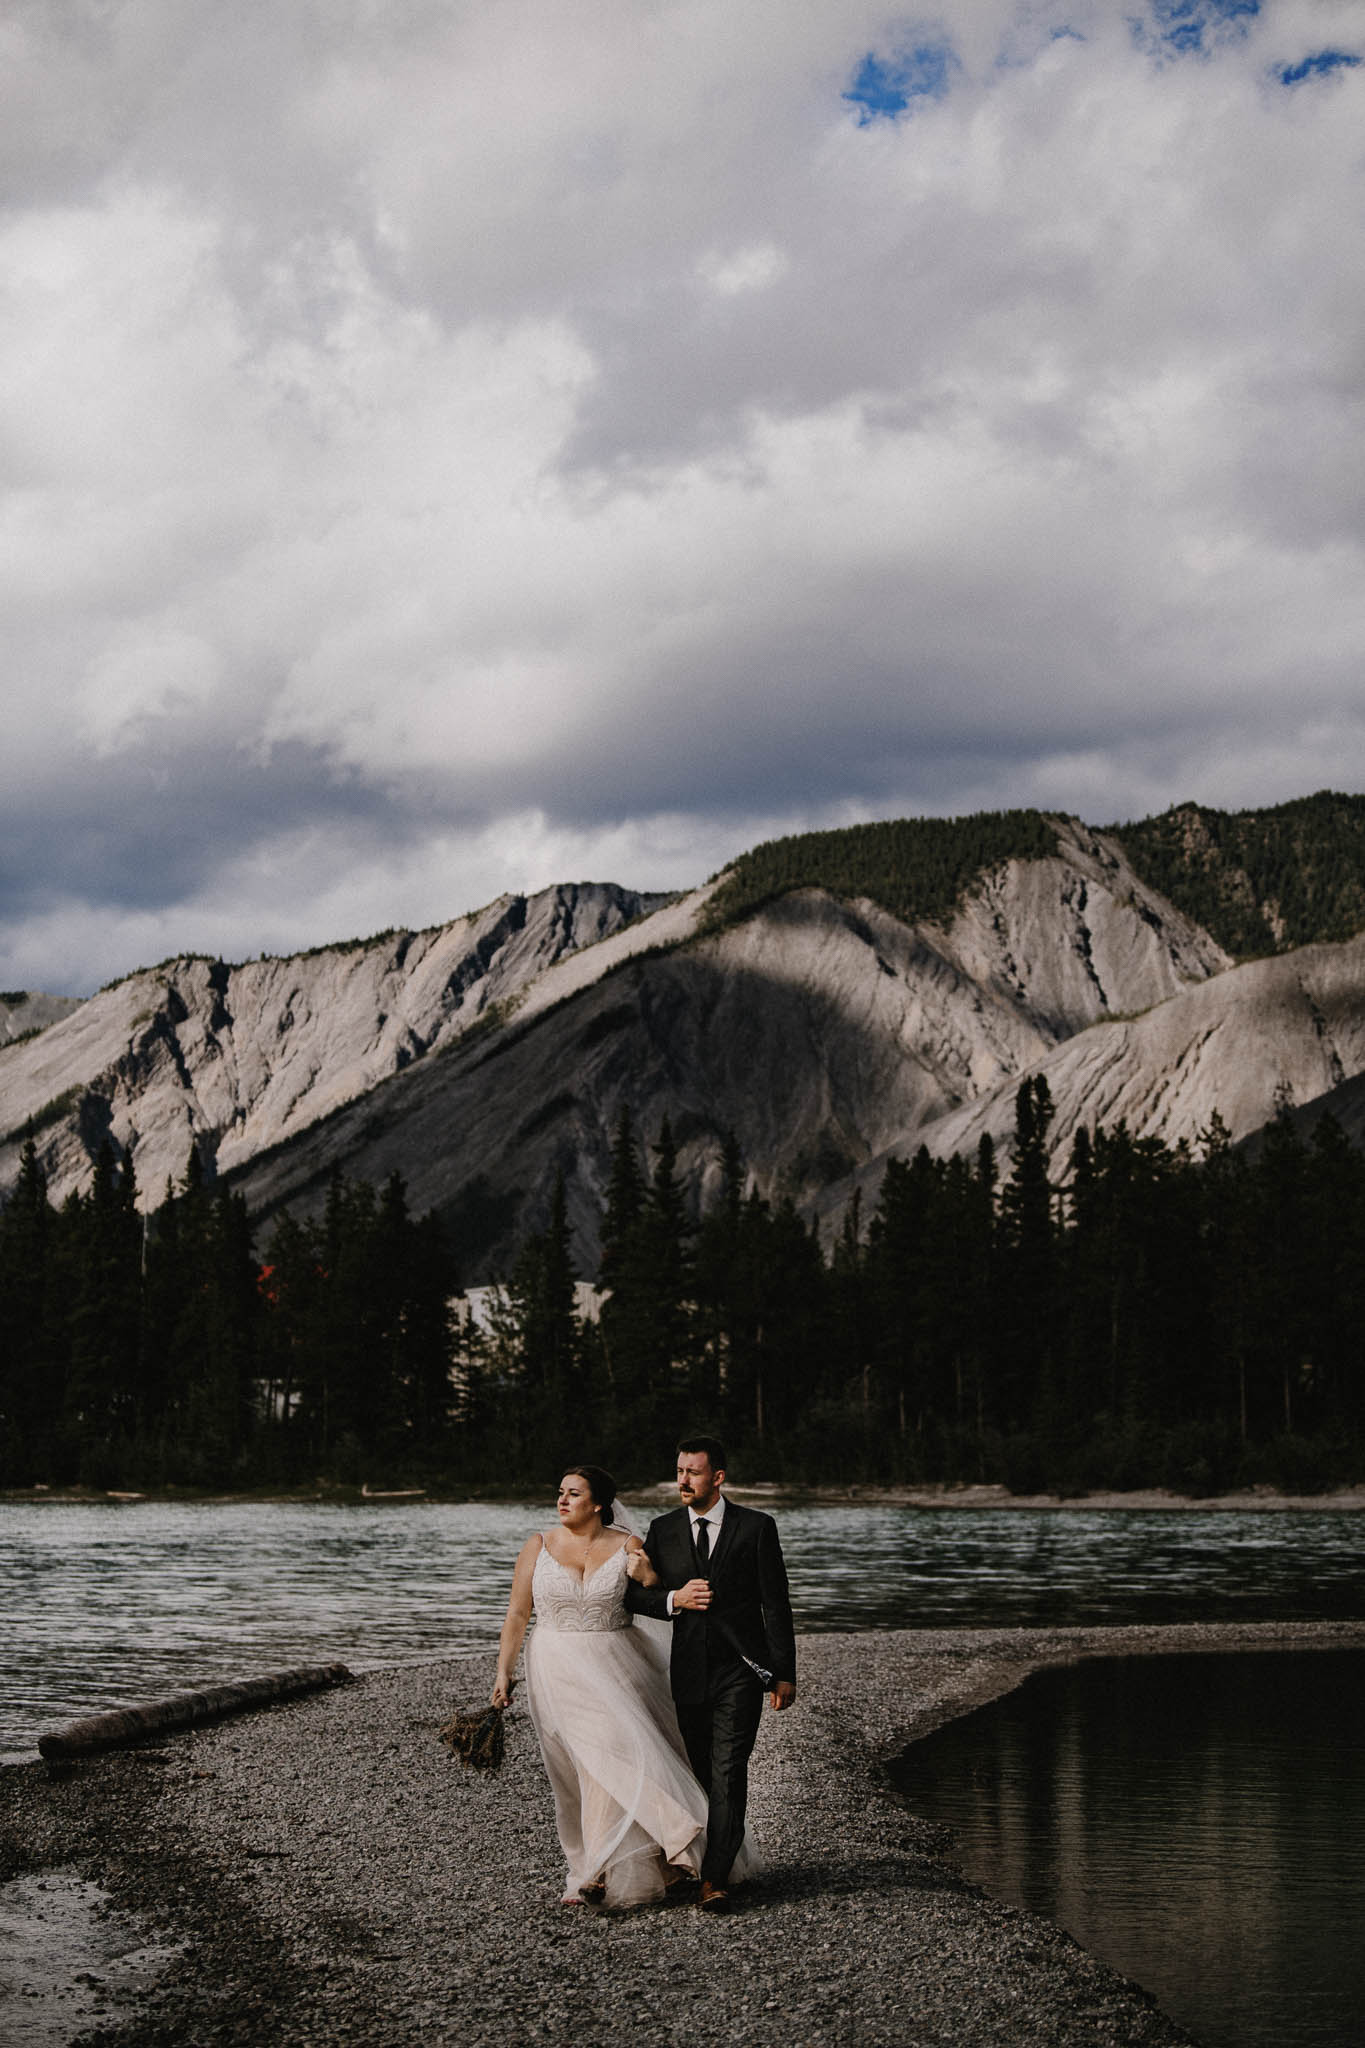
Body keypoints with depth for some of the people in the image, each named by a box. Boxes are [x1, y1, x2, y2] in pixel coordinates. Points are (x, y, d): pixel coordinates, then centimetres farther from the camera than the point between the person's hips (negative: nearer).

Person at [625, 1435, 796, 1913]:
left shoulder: (756, 1528, -2)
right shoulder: (663, 1529, 7)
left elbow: (775, 1604, -1)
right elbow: (635, 1595, 9)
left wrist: (785, 1674, -3)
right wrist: (675, 1599, -11)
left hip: (740, 1669, -4)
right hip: (688, 1670, 4)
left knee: (728, 1771, -12)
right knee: (699, 1772, 9)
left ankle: (715, 1878, -13)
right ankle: (726, 1858, 24)